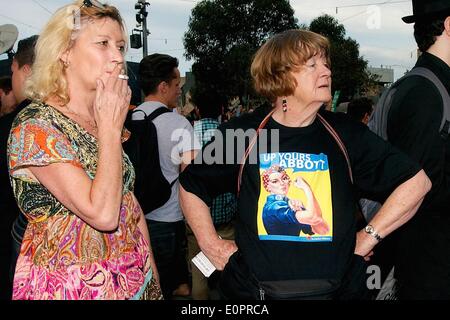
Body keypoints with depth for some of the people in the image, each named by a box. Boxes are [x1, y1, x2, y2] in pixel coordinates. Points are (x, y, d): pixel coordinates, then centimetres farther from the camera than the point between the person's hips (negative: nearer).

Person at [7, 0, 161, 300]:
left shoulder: (106, 118, 4)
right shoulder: (35, 125, -18)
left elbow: (131, 205, 9)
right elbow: (103, 214, -27)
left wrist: (153, 275, 8)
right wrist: (110, 127, -20)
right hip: (71, 285, -6)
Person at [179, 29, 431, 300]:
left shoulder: (346, 134, -3)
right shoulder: (242, 133, -6)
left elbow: (416, 181, 2)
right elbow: (191, 186, 8)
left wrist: (369, 237, -3)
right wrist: (211, 245, 1)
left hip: (336, 288, 2)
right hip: (252, 290, -1)